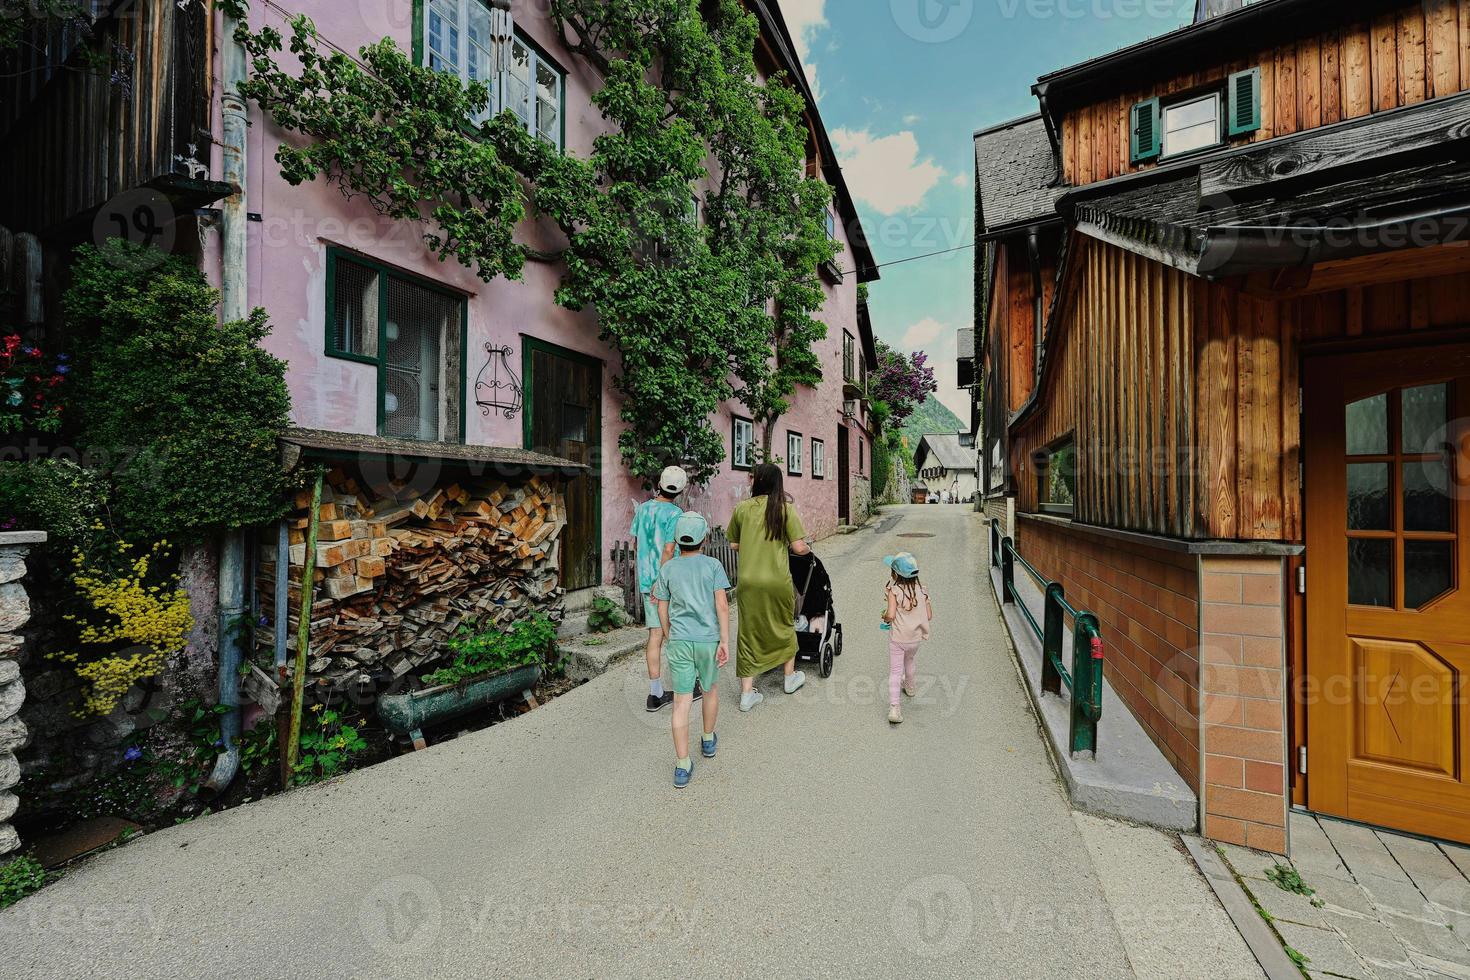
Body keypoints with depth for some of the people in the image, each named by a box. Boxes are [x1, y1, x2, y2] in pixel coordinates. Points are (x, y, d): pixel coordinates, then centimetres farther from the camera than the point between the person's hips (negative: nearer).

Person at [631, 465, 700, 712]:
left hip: (646, 581, 5)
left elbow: (635, 543, 15)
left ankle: (656, 693, 13)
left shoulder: (642, 508, 6)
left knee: (655, 635, 8)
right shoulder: (675, 514, -14)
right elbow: (669, 550, -21)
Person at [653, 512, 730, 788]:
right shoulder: (713, 566, -4)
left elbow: (662, 609, 6)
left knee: (682, 702, 4)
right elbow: (722, 604, -11)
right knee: (711, 688, 23)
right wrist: (725, 641, -9)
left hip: (679, 641, 1)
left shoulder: (667, 569, 2)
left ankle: (683, 766, 4)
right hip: (708, 639, 0)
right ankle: (708, 740, 39)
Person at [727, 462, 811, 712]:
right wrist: (809, 548, 13)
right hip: (777, 581, -1)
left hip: (748, 581, 2)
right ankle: (790, 677, 39)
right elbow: (799, 548, -9)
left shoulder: (742, 508, 0)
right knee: (785, 627, 21)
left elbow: (734, 545, 9)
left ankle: (747, 693, 16)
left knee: (749, 632, 11)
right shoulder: (785, 509, -6)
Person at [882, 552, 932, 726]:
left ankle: (894, 708, -7)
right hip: (915, 638, 5)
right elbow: (929, 616, -2)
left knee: (895, 672, 2)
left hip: (897, 638, -5)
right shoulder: (921, 589, -5)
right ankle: (909, 687, 54)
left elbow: (891, 615, -26)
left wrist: (884, 617, -4)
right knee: (909, 661, 31)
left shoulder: (894, 590, -19)